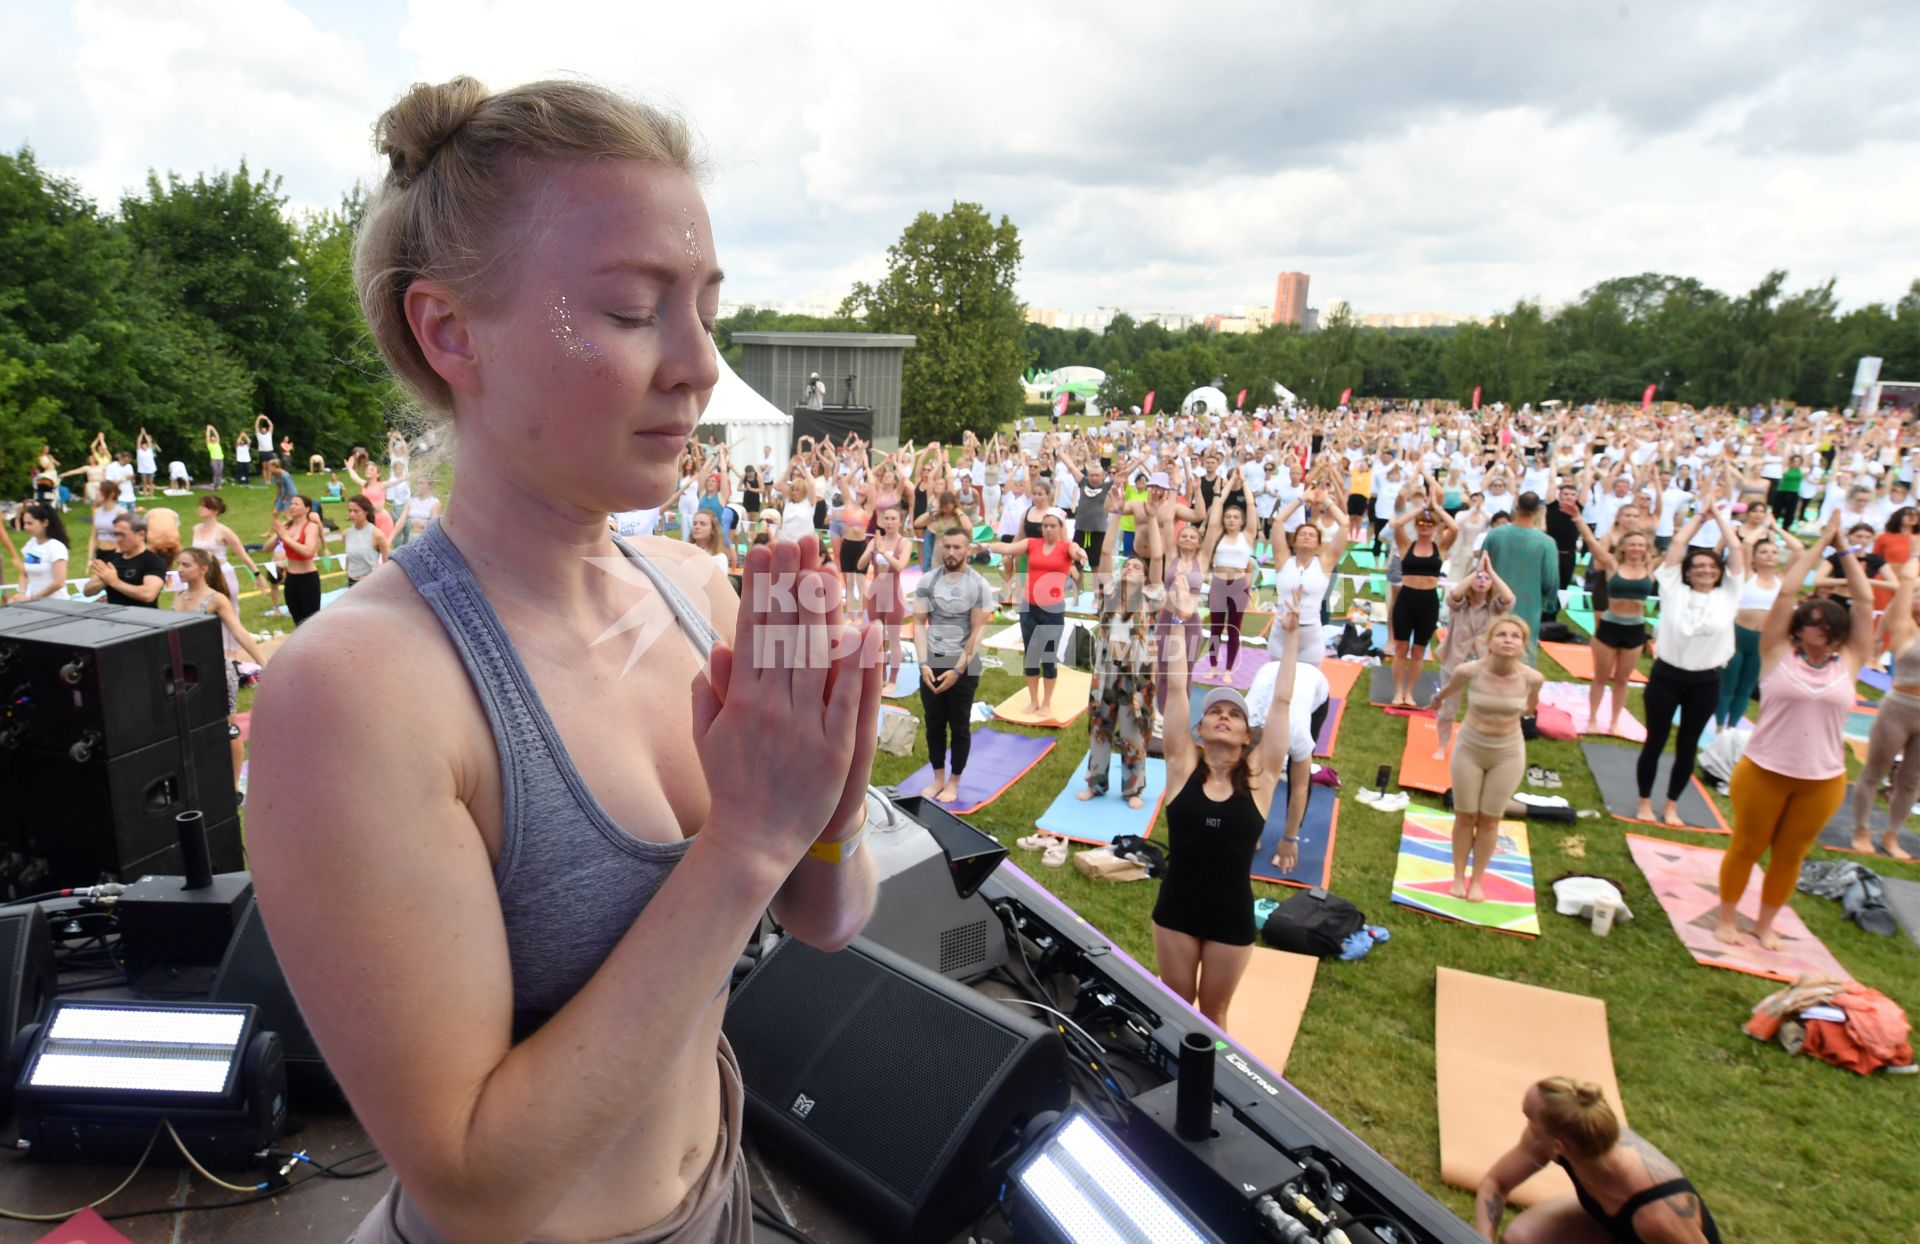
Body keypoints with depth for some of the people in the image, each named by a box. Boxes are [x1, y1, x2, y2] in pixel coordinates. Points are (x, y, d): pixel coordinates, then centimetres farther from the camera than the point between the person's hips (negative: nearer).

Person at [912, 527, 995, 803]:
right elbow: (919, 624, 0)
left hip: (964, 665, -3)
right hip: (932, 662, 3)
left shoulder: (979, 586, -8)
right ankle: (938, 778, 25)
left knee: (959, 726, 7)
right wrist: (923, 664, -10)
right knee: (934, 724, 11)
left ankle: (953, 782, 20)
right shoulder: (927, 581, 0)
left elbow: (978, 631, -9)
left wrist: (958, 669, -14)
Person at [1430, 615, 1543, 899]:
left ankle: (1477, 880, 29)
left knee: (1490, 820, 13)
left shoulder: (1533, 678, -21)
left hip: (1508, 754, 1)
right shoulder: (1468, 671, -24)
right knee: (1464, 816, 12)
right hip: (1469, 748, 0)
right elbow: (1451, 688, 1)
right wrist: (1437, 699, 22)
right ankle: (1458, 877, 29)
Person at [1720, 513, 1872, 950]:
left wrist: (1843, 546, 4)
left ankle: (1765, 924, 31)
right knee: (1746, 848, 10)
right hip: (1764, 772, -2)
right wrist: (1821, 542, -2)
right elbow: (1786, 591, -9)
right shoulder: (1778, 653, -5)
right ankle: (1727, 917, 26)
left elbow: (1865, 601, 1)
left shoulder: (1848, 663, 1)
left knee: (1790, 855, 14)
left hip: (1822, 781, 3)